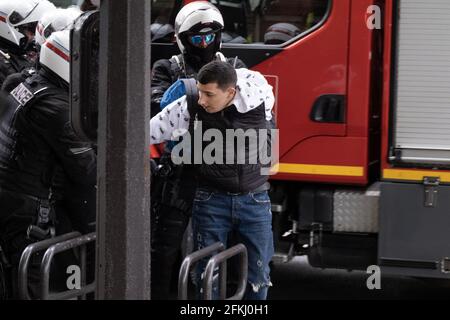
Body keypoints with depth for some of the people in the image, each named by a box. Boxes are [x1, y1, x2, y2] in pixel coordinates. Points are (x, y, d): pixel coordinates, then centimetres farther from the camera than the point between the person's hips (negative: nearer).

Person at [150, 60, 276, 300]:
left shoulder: (258, 99, -15)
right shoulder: (189, 107, -14)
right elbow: (149, 132, -4)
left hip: (255, 200, 1)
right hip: (212, 200, -1)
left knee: (258, 272, 9)